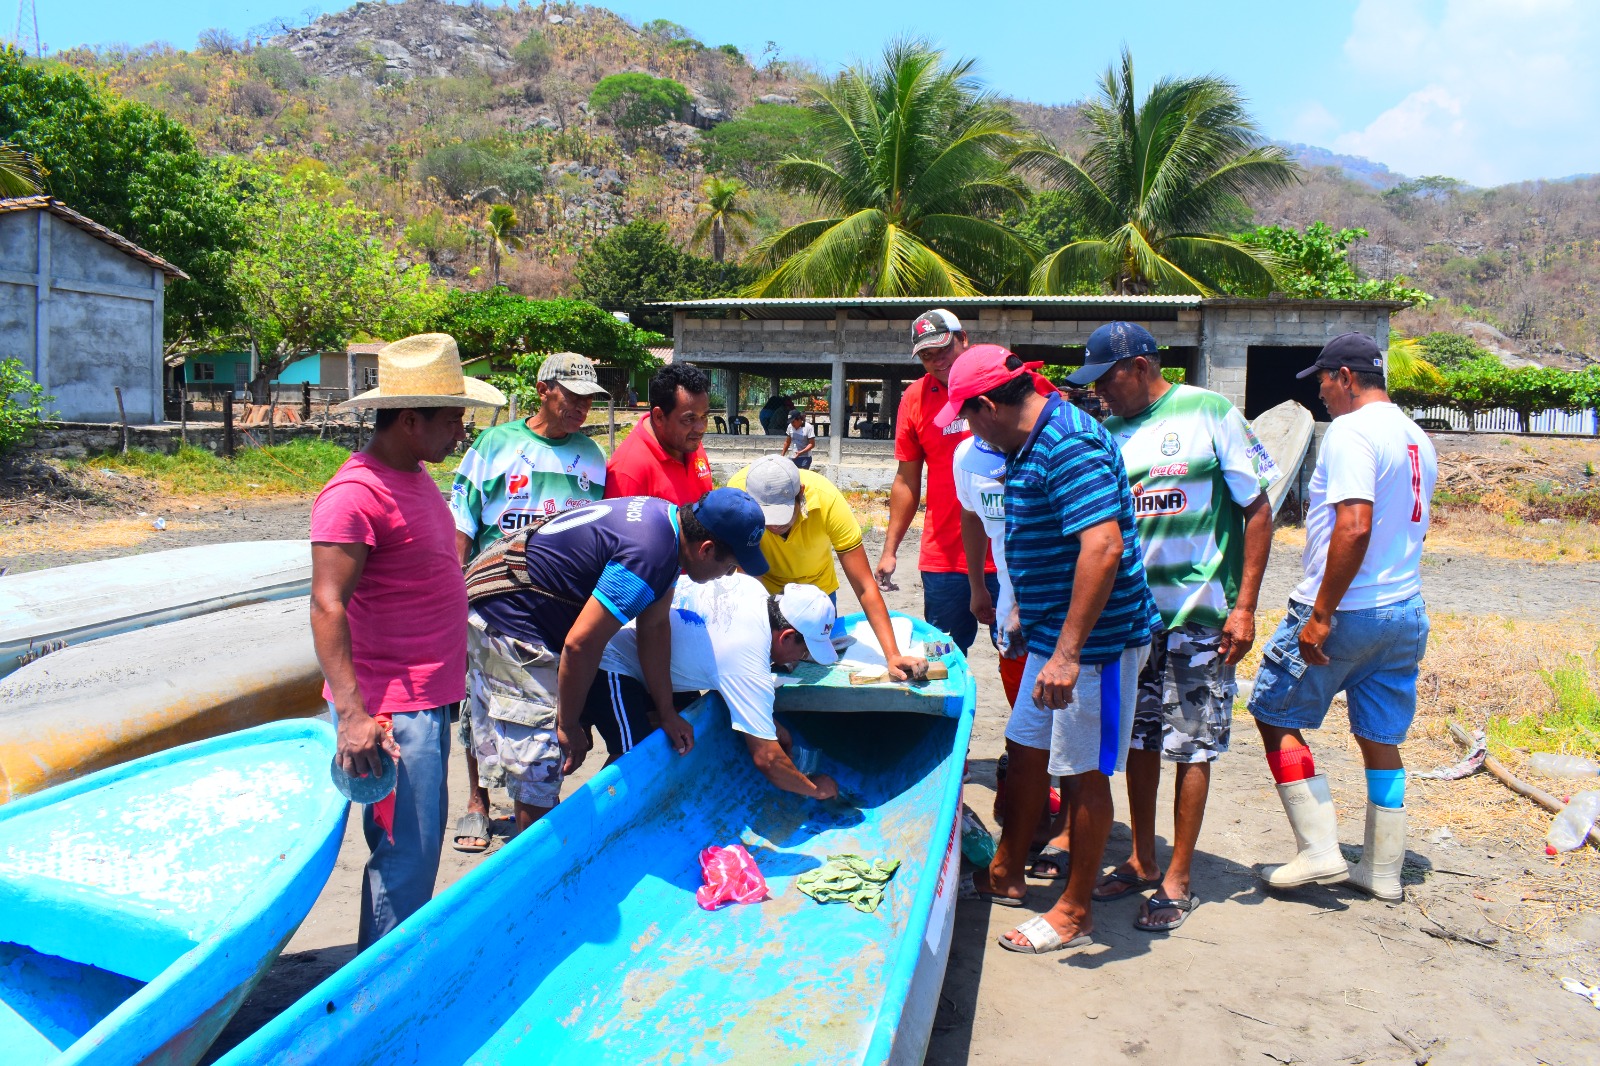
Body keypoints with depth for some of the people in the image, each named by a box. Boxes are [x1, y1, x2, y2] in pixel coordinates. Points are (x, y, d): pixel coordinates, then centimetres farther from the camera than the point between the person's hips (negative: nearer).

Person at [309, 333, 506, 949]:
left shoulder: (416, 475, 12)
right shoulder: (354, 493, -19)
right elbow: (327, 606, -24)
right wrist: (352, 713, -30)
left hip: (428, 698, 10)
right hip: (391, 711, -10)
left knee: (415, 846, 19)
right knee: (407, 856, -4)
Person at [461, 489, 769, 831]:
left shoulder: (668, 520, 1)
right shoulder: (649, 554, -29)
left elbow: (655, 626, 8)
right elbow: (581, 643, -28)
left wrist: (667, 712, 10)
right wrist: (568, 727, -14)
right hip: (507, 620, -10)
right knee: (539, 768, -4)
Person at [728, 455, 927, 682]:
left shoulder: (827, 499, -33)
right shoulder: (737, 489, -33)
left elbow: (864, 587, -32)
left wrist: (893, 655, -38)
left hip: (817, 587, 1)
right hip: (762, 589, 0)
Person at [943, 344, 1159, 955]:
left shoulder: (1070, 445, -22)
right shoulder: (1037, 441, 10)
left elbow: (1104, 547, -31)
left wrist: (1068, 653, -32)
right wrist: (1031, 616, 30)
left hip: (1091, 641, -10)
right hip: (1054, 634, 10)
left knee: (1083, 772, 2)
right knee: (1026, 750, 18)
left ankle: (1075, 913, 17)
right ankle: (1006, 876, 35)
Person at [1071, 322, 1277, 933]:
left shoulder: (1208, 413, -5)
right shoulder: (1107, 433, 7)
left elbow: (1258, 510, -4)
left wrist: (1244, 607, -9)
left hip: (1199, 614, -4)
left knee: (1191, 748, 3)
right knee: (1138, 741, 11)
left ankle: (1178, 880, 15)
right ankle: (1143, 862, 27)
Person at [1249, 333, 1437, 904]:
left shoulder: (1350, 432, -15)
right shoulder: (1417, 438, 13)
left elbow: (1354, 527, -25)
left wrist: (1322, 613, -22)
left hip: (1345, 612, -8)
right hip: (1406, 612, 9)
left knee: (1274, 715, 5)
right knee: (1381, 739, 14)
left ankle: (1319, 851, 3)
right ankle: (1383, 870, 22)